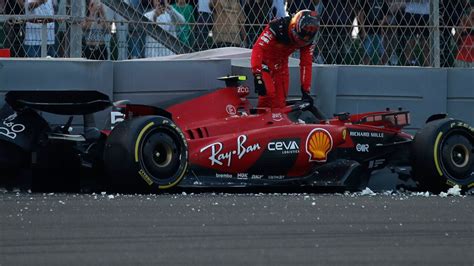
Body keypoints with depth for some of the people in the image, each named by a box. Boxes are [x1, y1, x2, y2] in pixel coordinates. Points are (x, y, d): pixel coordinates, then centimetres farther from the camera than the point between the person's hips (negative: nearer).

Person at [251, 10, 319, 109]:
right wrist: (257, 76, -44)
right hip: (265, 62, -5)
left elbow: (306, 64, -9)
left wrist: (306, 91, -12)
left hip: (280, 65, 5)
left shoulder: (308, 41, -15)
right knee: (269, 94, -24)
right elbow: (258, 48, -36)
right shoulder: (277, 27, -32)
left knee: (280, 102, 2)